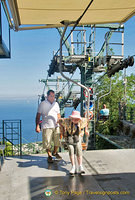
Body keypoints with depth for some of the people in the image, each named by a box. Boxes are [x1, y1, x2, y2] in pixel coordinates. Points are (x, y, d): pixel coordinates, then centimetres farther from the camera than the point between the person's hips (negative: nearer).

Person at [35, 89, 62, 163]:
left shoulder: (56, 104, 11)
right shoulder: (42, 104, -2)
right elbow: (38, 116, -2)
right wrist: (37, 126, -9)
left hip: (56, 126, 4)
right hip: (46, 126, -4)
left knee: (58, 141, 6)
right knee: (47, 142, 0)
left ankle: (55, 152, 32)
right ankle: (49, 156, 21)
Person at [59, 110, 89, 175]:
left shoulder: (82, 121, -11)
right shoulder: (67, 121, -16)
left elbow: (86, 120, 15)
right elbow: (60, 120, 3)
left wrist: (86, 129, 16)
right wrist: (63, 129, 4)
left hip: (78, 137, 1)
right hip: (69, 137, 0)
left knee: (78, 148, -27)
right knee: (71, 149, -27)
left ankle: (80, 167, -26)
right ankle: (73, 167, -25)